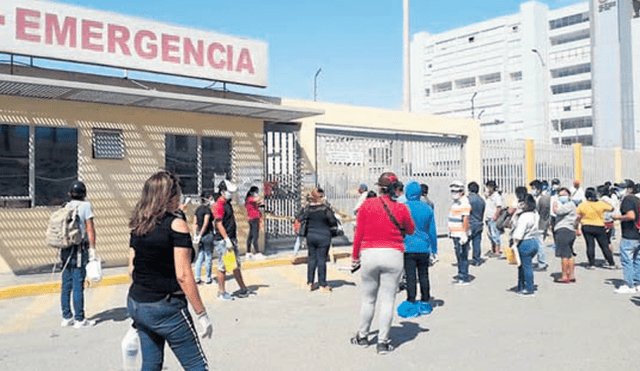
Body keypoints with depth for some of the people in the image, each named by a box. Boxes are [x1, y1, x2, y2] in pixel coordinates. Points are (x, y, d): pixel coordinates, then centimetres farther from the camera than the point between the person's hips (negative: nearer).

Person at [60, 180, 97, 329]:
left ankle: (66, 317, 19)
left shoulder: (66, 207, 9)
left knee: (66, 284, 11)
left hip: (66, 249, 6)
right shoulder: (86, 205, -6)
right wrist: (92, 249, -7)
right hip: (80, 249, -6)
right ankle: (79, 319, 3)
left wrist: (61, 251, 18)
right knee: (78, 285, -3)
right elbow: (90, 228, -10)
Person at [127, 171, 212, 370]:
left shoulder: (138, 226, 6)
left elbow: (132, 269, 11)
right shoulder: (176, 225, -15)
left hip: (136, 303, 7)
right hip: (166, 309, -7)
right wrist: (202, 314, -13)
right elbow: (183, 276, -18)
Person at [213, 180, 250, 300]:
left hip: (231, 239, 9)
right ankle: (221, 292, 7)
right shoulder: (219, 205, -14)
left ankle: (243, 288, 21)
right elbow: (219, 224, -18)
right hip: (222, 241, -9)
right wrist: (227, 240, -21)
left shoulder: (228, 204, 16)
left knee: (236, 265, 14)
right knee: (223, 266, -1)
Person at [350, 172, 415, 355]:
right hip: (393, 256, -1)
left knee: (368, 298, 14)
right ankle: (383, 342, 9)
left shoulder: (366, 205, -2)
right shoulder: (401, 209, -2)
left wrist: (355, 256, 11)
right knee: (387, 300, 5)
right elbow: (411, 230, 13)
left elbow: (358, 233, 2)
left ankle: (362, 336, 28)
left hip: (369, 254, 1)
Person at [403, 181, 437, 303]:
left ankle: (411, 301, 5)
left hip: (409, 248, -4)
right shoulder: (427, 208, 5)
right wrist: (434, 248, 17)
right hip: (424, 248, 4)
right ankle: (425, 299, 20)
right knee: (423, 275, 13)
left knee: (410, 276, 1)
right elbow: (432, 231, 9)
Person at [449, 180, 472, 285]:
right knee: (459, 256, 15)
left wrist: (464, 234, -23)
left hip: (461, 234, -9)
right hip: (455, 234, 10)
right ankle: (460, 275, 24)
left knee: (463, 256, -6)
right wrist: (450, 231, 25)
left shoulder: (464, 203, -14)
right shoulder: (455, 202, 17)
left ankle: (464, 278, -2)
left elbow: (465, 219, -19)